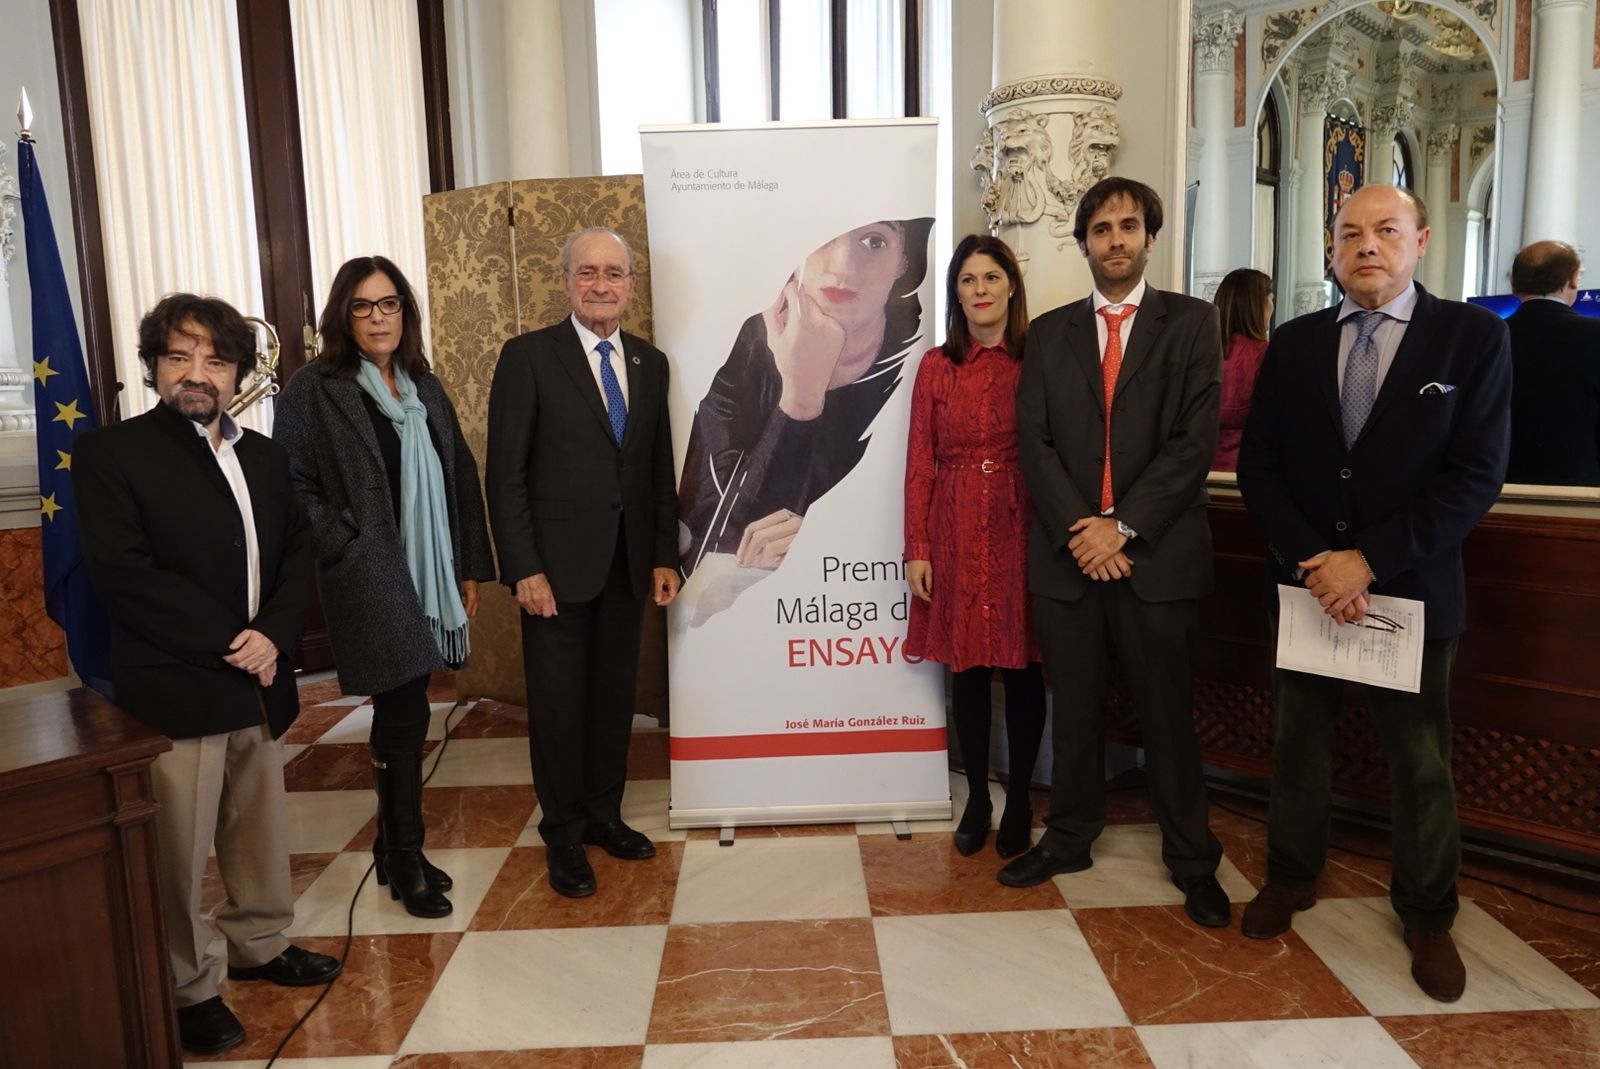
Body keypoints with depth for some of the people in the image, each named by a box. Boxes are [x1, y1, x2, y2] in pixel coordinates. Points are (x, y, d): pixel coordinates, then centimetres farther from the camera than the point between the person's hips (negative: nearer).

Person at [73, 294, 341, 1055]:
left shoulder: (264, 456, 12)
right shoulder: (110, 452, -5)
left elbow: (297, 556, 8)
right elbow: (123, 572, -15)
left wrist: (273, 637, -9)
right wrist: (228, 641, -16)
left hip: (259, 682, 5)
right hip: (172, 692, -5)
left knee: (260, 828, 16)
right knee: (178, 849, 4)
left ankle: (260, 943, 36)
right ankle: (187, 990, 22)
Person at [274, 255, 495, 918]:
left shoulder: (424, 388, 12)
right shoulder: (314, 390, -4)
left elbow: (461, 477, 12)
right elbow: (293, 485, -7)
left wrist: (471, 566, 8)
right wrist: (344, 549, -12)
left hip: (429, 582, 5)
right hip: (371, 583, -5)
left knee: (403, 712, 12)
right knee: (404, 716, -4)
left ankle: (394, 848, 27)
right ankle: (406, 860, 11)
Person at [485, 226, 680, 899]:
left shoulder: (649, 363, 9)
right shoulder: (528, 357, -5)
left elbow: (660, 469, 11)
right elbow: (505, 473, -8)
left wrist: (665, 557, 6)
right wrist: (524, 569, -13)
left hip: (628, 565, 5)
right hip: (557, 565, -4)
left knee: (615, 696, 14)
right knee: (559, 704, 7)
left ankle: (603, 813, 32)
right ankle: (564, 834, 24)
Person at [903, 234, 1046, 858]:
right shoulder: (936, 366, 4)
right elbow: (920, 464, 3)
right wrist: (916, 548, -2)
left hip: (1023, 530, -1)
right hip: (956, 532, 1)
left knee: (1023, 667, 6)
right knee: (967, 670, 8)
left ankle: (1019, 802, 23)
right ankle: (977, 798, 25)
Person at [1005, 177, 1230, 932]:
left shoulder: (1190, 322, 4)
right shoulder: (1049, 331, 10)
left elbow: (1195, 440, -6)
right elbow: (1033, 442, 2)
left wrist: (1122, 526, -14)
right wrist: (1077, 530, -11)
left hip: (1157, 553, -2)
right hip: (1066, 554, 2)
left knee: (1167, 715, 7)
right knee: (1074, 711, 12)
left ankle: (1192, 860, 23)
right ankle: (1069, 839, 29)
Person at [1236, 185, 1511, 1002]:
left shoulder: (1472, 335, -4)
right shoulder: (1294, 343, 3)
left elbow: (1476, 474, -11)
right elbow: (1258, 465, 0)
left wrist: (1369, 561, -18)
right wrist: (1311, 562, -13)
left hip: (1410, 589, -2)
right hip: (1304, 583, 2)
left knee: (1421, 764, 11)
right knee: (1297, 745, 15)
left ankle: (1426, 914, 31)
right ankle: (1291, 878, 35)